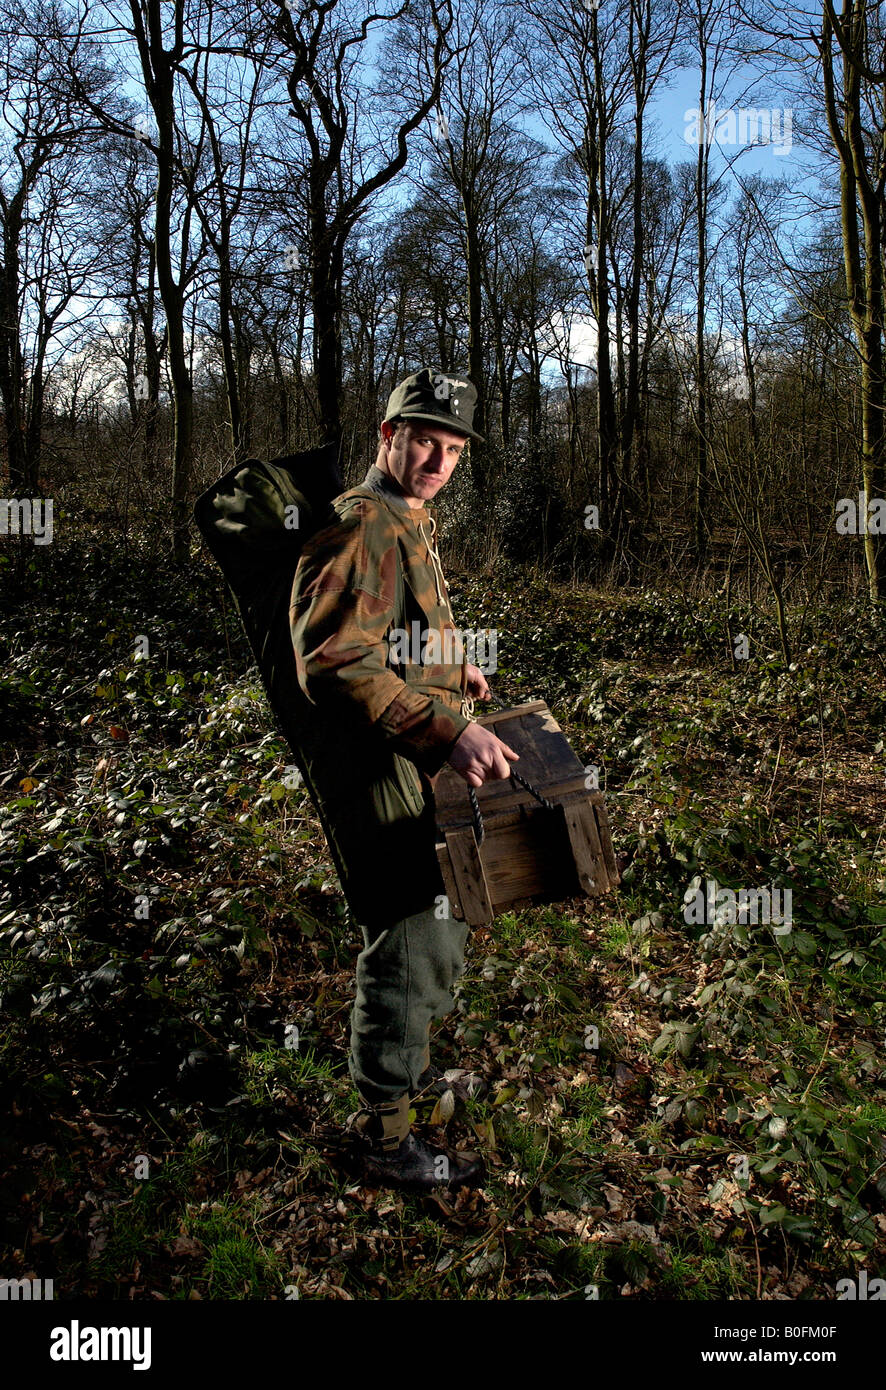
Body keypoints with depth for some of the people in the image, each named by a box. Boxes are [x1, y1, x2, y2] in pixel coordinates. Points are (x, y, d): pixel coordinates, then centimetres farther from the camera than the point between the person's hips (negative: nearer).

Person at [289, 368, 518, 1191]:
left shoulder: (411, 523, 17)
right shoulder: (360, 524, -17)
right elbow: (335, 664, -28)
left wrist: (449, 670, 21)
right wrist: (448, 731, -33)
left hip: (417, 767, 11)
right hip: (373, 771, -11)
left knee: (442, 929, 22)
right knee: (410, 941, -4)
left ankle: (407, 1065, 44)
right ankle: (386, 1141, 12)